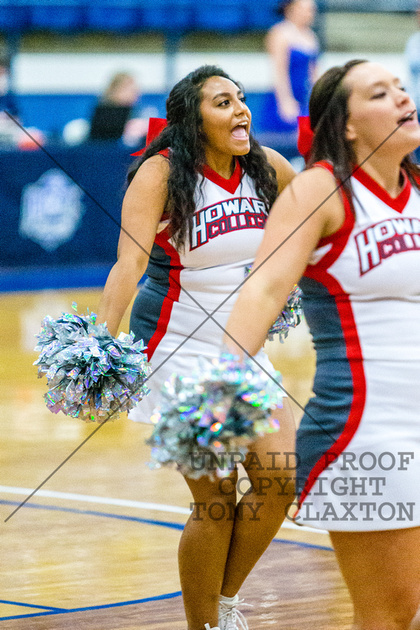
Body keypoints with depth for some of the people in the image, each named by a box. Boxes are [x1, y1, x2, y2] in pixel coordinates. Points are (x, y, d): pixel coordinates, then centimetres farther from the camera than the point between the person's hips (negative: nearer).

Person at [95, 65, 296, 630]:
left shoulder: (265, 167, 0)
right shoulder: (160, 173, -15)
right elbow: (129, 263, -26)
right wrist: (102, 340, -39)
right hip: (179, 352, -5)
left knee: (281, 479, -5)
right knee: (217, 503, -8)